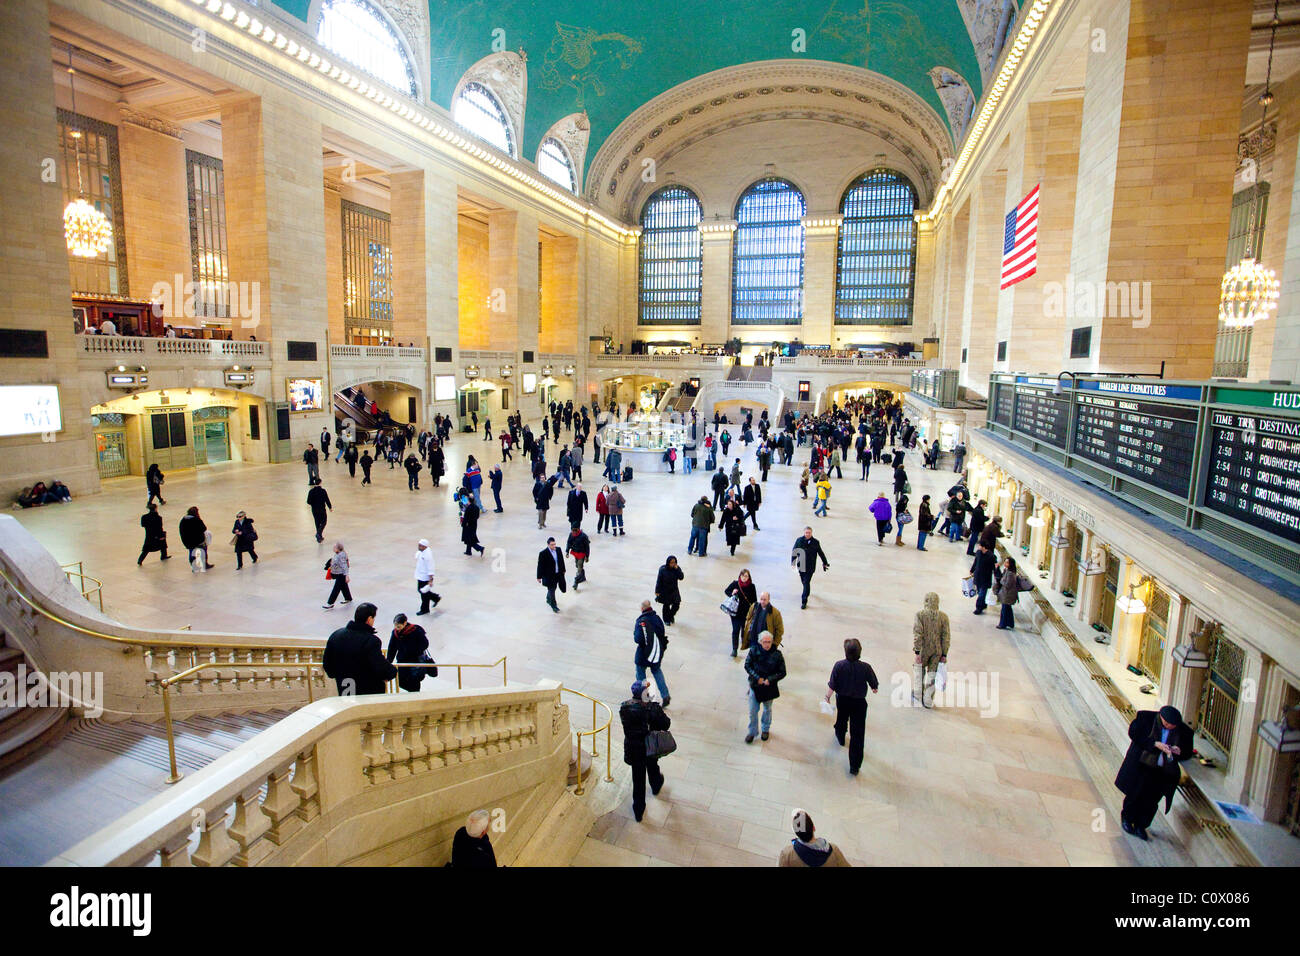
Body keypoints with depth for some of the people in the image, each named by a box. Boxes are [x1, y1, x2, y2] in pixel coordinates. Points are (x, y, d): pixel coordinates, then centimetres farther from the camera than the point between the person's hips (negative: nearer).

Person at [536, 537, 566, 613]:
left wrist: (563, 570, 17)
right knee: (551, 590, 5)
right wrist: (539, 577, -10)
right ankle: (553, 606, 22)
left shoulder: (558, 550, -5)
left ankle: (548, 600, 49)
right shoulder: (543, 553, -21)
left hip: (558, 574, 6)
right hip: (549, 576, -6)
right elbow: (540, 566, -14)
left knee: (552, 589, 23)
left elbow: (561, 560, 9)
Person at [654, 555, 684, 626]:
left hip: (674, 590, 3)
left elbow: (681, 577, -16)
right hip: (665, 591, -3)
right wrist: (657, 591, -9)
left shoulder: (677, 568, -8)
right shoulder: (663, 569, -17)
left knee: (676, 605, 4)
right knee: (666, 605, 11)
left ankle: (671, 615, 35)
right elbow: (659, 580, -12)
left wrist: (677, 569, -26)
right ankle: (666, 620, 33)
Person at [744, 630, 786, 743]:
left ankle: (765, 729, 45)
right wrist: (757, 678, -18)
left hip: (769, 687, 0)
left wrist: (770, 680, -20)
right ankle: (752, 732, 31)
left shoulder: (777, 654, -16)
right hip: (755, 685, 0)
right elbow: (747, 666, -7)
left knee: (767, 709, 21)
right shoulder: (754, 650, -15)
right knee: (752, 711, 9)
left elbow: (782, 673, -9)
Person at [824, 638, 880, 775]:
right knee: (857, 734, 5)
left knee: (841, 720, 32)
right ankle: (855, 766, 8)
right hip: (859, 702, -1)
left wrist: (827, 697, 1)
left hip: (842, 700, 2)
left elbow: (832, 686, -15)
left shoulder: (839, 665, -22)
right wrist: (875, 689, 18)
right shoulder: (865, 667, -21)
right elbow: (874, 684, -5)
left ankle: (840, 738, 60)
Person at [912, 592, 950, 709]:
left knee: (919, 668, 19)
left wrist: (917, 651, -13)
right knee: (932, 674, 12)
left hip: (924, 649, -2)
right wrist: (944, 654, 5)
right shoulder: (943, 616, -5)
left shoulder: (920, 614, -14)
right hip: (937, 651, 2)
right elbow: (946, 636, -2)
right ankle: (928, 701, 20)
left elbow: (917, 634, -17)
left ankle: (918, 695, 22)